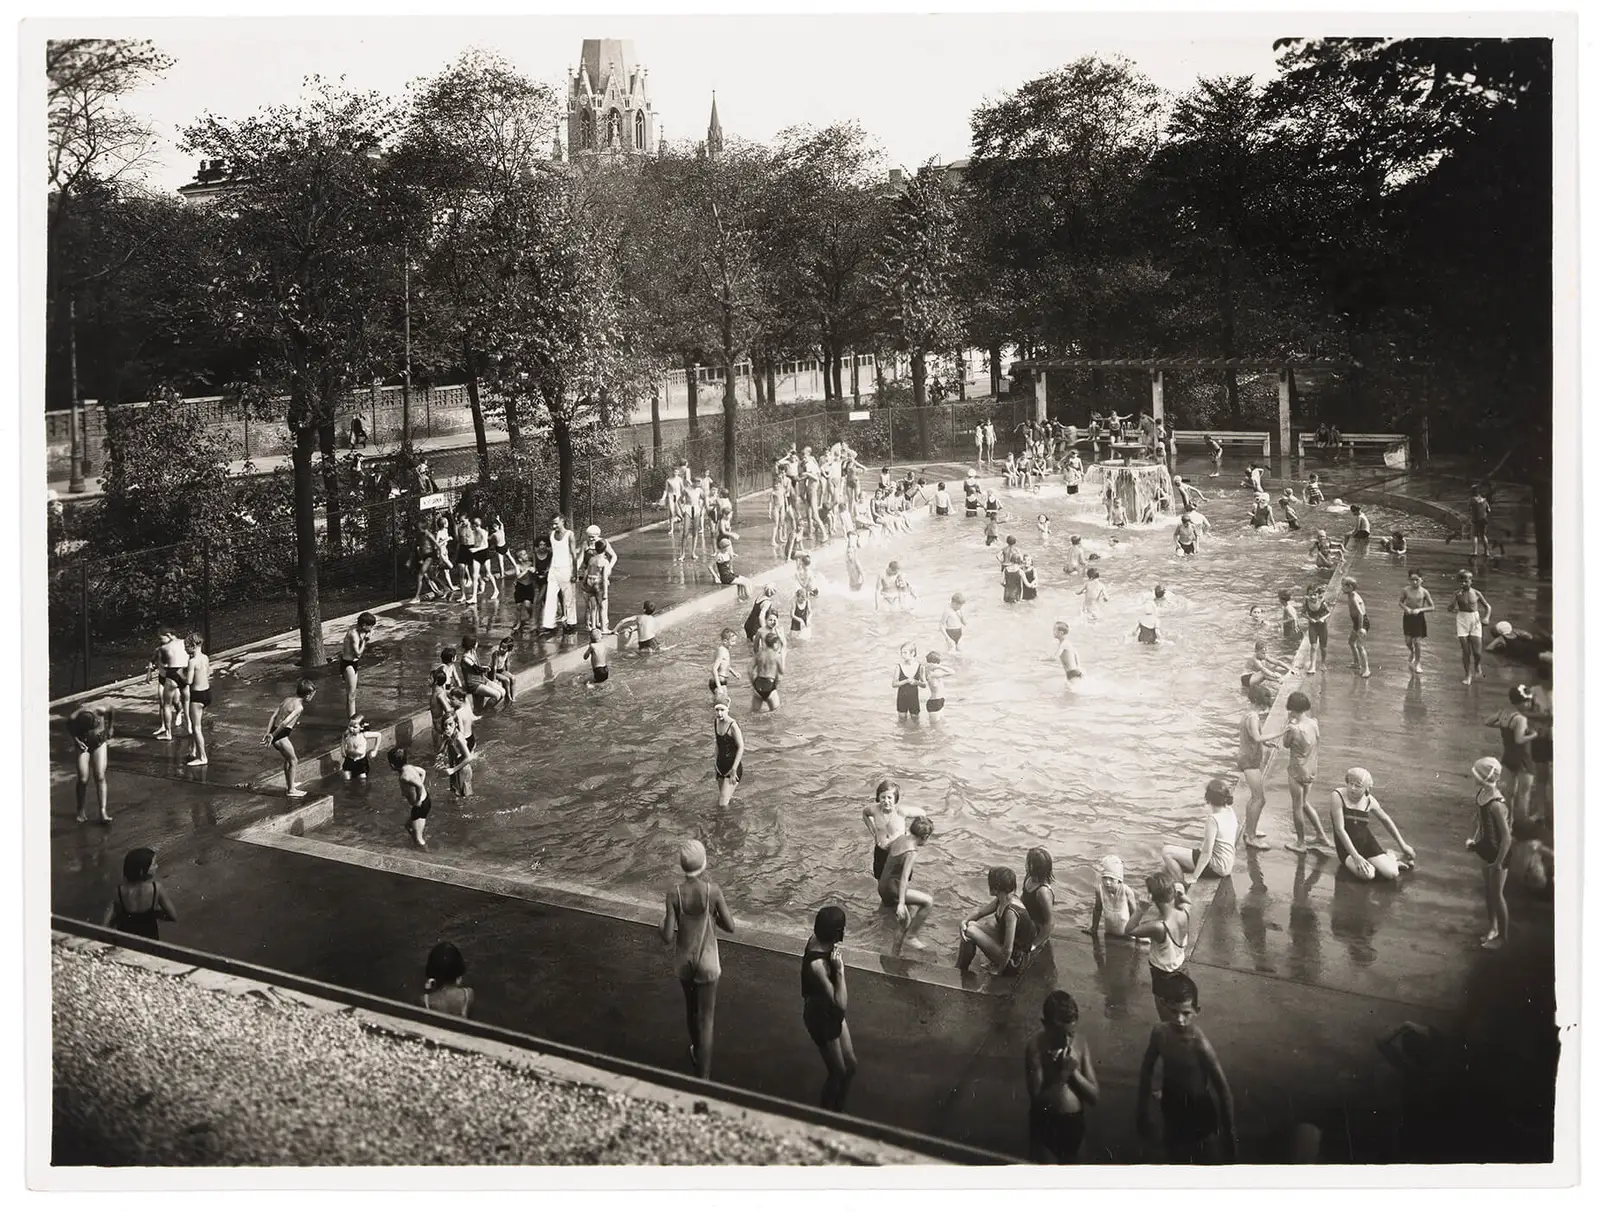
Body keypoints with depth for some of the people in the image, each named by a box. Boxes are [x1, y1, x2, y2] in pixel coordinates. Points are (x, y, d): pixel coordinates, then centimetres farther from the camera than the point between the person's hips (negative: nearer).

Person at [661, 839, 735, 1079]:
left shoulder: (674, 892, -17)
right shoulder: (713, 891, -20)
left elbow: (668, 937, -16)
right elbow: (729, 927, -10)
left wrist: (662, 924, 6)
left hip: (683, 960, 2)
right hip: (707, 960, -2)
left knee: (691, 1007, 27)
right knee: (706, 1016, 9)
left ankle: (697, 1051, 50)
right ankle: (702, 1076, 10)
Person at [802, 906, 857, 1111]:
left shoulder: (816, 940, -12)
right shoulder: (817, 965, -39)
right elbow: (841, 1004, -35)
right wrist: (839, 970, -36)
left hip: (832, 1014, 8)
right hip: (822, 1019, -8)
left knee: (850, 1065, 22)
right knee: (838, 1072, 14)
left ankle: (838, 1110, 44)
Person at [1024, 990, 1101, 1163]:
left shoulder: (1080, 1043, -4)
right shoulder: (1036, 1046, -18)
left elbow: (1095, 1096, -4)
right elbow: (1039, 1100, -20)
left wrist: (1074, 1072, -18)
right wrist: (1063, 1074, -29)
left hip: (1074, 1124, 5)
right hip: (1046, 1126, -5)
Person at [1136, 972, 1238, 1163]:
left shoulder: (1200, 1044, -34)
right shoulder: (1159, 1032, -20)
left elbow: (1223, 1091, -23)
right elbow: (1147, 1070, -3)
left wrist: (1229, 1132, -14)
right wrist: (1143, 1113, 4)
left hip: (1199, 1111, -4)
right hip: (1171, 1107, 4)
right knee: (1176, 1158, 25)